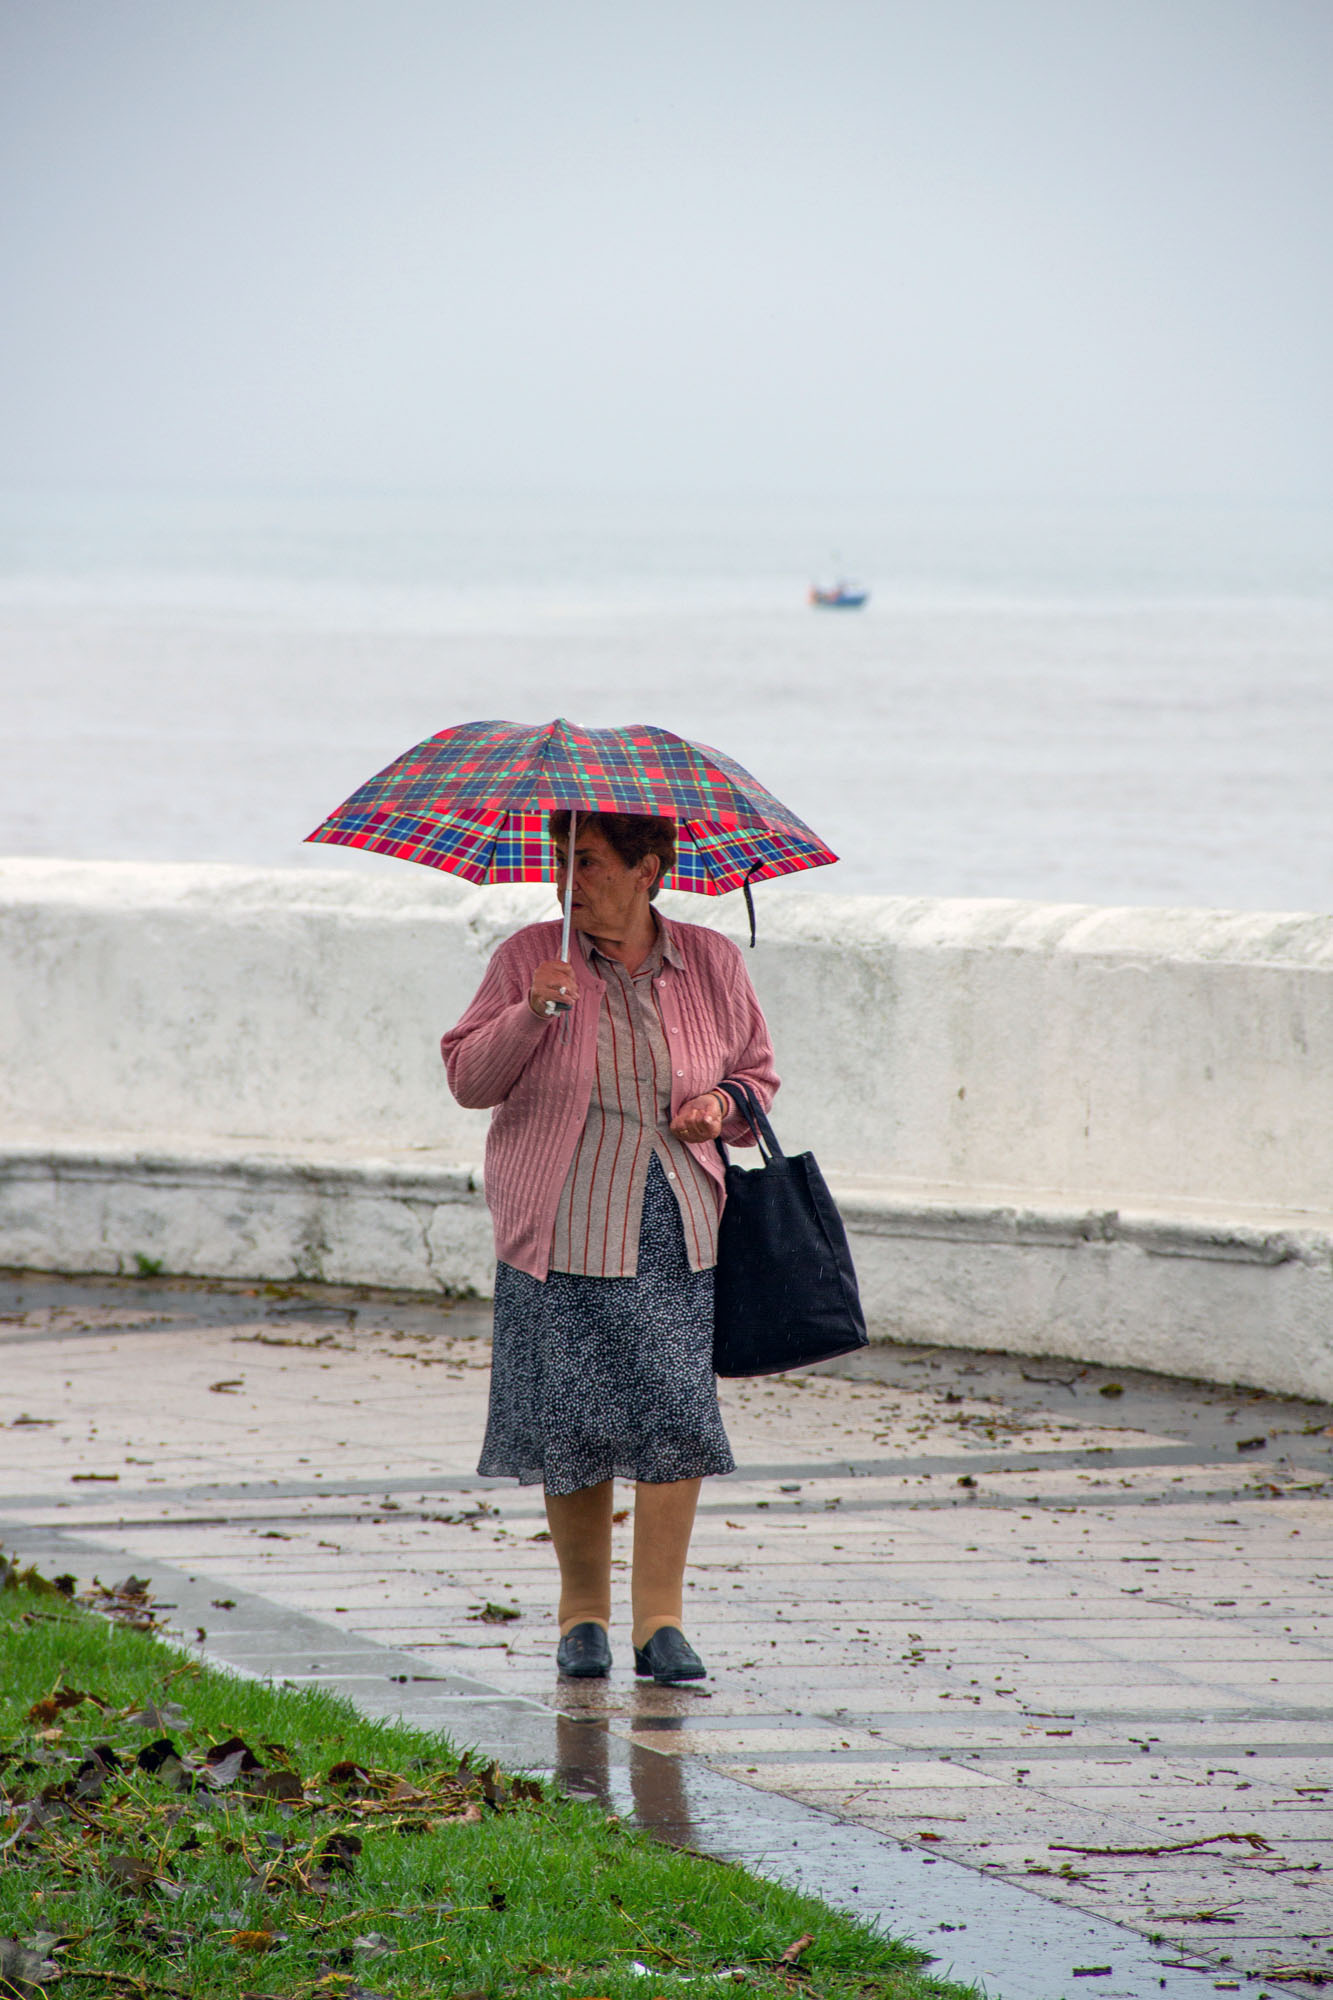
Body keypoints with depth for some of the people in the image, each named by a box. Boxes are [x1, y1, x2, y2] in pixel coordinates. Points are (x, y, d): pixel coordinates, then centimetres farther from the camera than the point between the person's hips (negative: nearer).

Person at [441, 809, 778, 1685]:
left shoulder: (712, 964, 9)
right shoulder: (530, 958, 4)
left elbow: (758, 1077, 18)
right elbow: (469, 1078, 2)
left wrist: (723, 1105, -4)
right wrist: (531, 1014, -14)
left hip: (676, 1227, 1)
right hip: (563, 1227, -1)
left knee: (675, 1411, -9)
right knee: (572, 1420, -2)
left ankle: (662, 1615, -2)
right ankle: (582, 1611, 14)